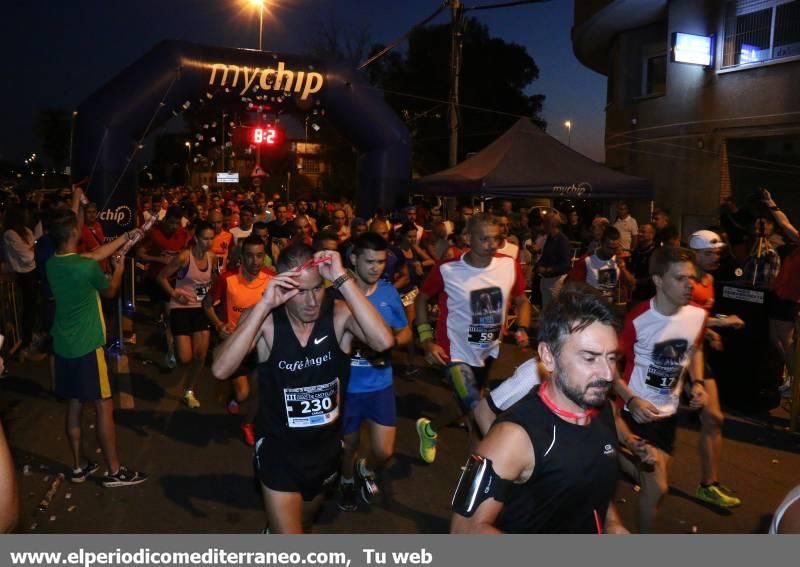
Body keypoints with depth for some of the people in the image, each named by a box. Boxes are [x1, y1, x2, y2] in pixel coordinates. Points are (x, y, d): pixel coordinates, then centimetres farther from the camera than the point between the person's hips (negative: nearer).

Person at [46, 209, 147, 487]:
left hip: (63, 345, 8)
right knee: (104, 406, 1)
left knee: (74, 405, 15)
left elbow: (96, 254, 15)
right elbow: (110, 291, 0)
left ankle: (78, 466, 26)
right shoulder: (88, 267, -21)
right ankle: (114, 471, 9)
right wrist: (119, 268, 19)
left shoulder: (52, 264, 2)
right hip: (87, 346, -8)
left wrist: (127, 237, 22)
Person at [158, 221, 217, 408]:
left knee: (201, 355, 5)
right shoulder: (184, 257, -17)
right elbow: (162, 277, -10)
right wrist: (175, 295, -17)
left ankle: (189, 392, 25)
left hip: (201, 309, 5)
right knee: (185, 358, -7)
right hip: (181, 309, -5)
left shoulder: (212, 257, 0)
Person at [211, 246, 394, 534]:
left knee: (304, 520, 32)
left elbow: (383, 342, -37)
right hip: (279, 447, -3)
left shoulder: (339, 315, -18)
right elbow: (221, 370, -31)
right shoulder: (265, 320, -18)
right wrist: (263, 305, -36)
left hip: (326, 445, 3)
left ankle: (275, 526, 63)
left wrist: (342, 279, -37)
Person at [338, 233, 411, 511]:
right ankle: (348, 480, 53)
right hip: (346, 385, -2)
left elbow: (405, 332, 6)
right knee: (349, 445, 19)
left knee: (384, 451, 4)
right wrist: (350, 341, -26)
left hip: (381, 384, 2)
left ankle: (366, 471, 41)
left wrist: (392, 341, -15)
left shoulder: (389, 292, -5)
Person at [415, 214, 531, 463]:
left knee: (467, 404, 26)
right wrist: (427, 340, -12)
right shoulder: (447, 271, -20)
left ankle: (429, 428, 56)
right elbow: (421, 299, -5)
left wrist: (522, 328, -12)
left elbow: (521, 301, 6)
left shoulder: (510, 266, -10)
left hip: (488, 351, 6)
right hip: (458, 353, -6)